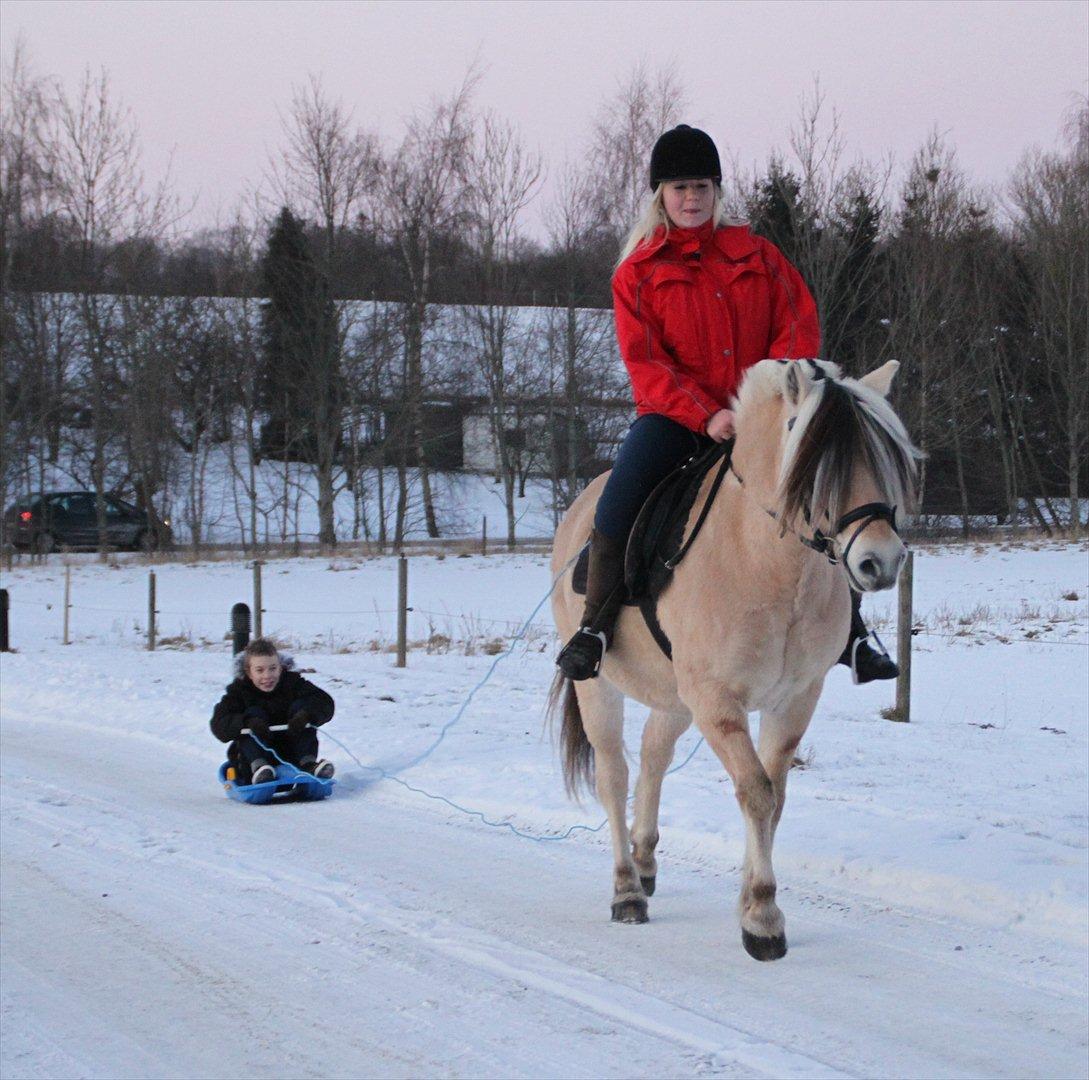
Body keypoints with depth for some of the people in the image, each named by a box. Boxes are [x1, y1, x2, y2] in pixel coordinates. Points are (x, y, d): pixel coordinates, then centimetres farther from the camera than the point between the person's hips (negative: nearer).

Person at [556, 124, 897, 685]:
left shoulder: (757, 255, 12)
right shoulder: (638, 273, 5)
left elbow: (799, 328, 6)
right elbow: (645, 364, -4)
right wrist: (705, 414, -20)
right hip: (675, 415, -2)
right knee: (618, 502, -29)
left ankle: (850, 633, -1)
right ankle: (595, 625, -15)